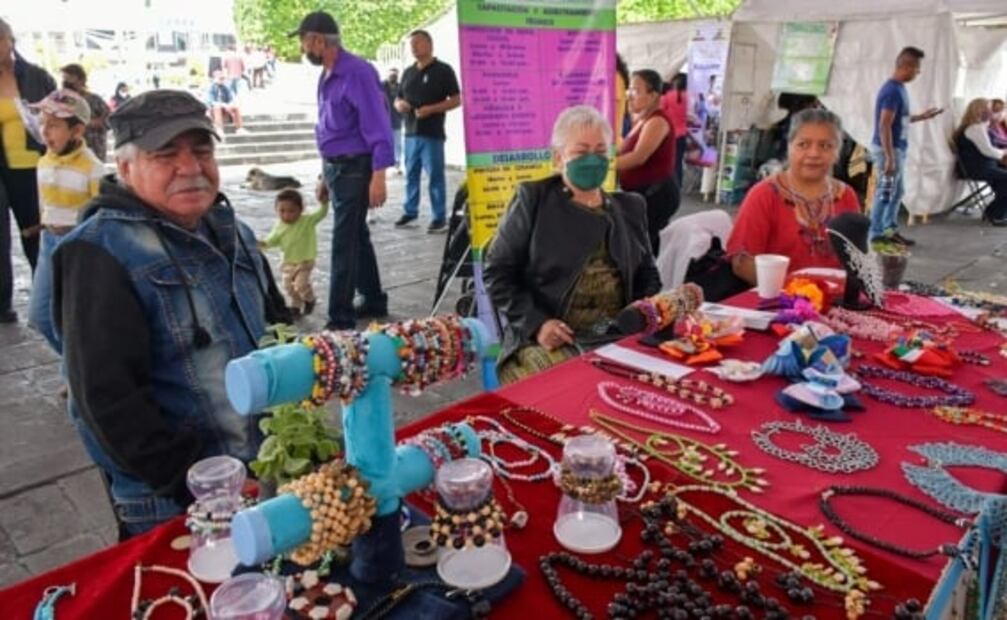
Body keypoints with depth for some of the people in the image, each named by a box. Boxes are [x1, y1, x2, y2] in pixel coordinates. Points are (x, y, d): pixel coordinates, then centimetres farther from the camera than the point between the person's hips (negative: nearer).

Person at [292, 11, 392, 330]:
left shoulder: (357, 72, -15)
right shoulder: (327, 77, 13)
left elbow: (378, 126, -20)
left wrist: (378, 177, -25)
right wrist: (326, 176, 20)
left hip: (355, 169, -9)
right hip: (336, 168, 9)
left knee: (344, 243, -6)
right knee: (356, 237, 16)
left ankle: (341, 318, 1)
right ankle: (373, 301, 30)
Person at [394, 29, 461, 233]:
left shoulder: (443, 70, -1)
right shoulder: (408, 72, 17)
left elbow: (456, 100, -6)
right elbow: (398, 99, 24)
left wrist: (431, 109, -18)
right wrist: (399, 104, -2)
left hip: (432, 134, -6)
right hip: (410, 133, 6)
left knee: (435, 176, -5)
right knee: (411, 174, 11)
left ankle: (439, 217, 0)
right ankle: (410, 212, 21)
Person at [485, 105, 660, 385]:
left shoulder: (630, 207, 16)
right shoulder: (533, 199, 2)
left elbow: (647, 275, 22)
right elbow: (497, 271, 0)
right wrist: (535, 322, -13)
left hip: (620, 336, 4)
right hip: (549, 338, -4)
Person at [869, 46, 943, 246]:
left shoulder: (899, 88, 11)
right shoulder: (892, 90, -19)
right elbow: (884, 126, -24)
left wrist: (921, 117, 21)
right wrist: (889, 158, -26)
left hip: (897, 149, 10)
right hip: (888, 149, -10)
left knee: (898, 192, 16)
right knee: (885, 193, -3)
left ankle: (890, 231, 25)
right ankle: (876, 236, 4)